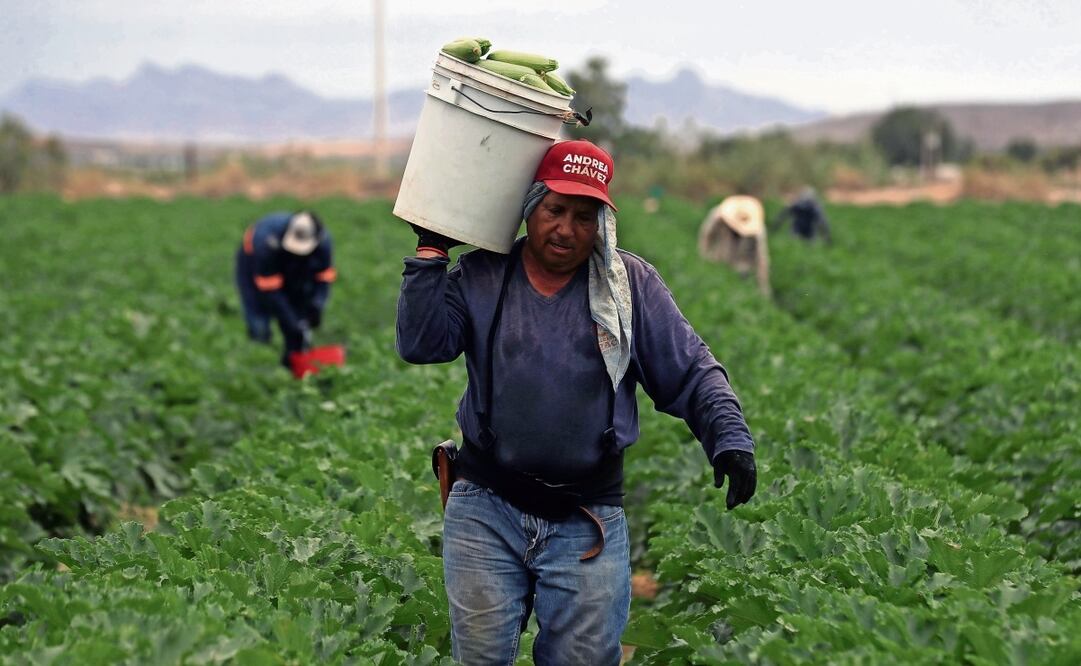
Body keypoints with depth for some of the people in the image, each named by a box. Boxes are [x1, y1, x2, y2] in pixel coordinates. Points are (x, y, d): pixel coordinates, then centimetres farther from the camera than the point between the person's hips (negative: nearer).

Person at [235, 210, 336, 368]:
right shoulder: (268, 243, -43)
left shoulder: (323, 240, -31)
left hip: (293, 268, 4)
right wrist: (293, 326, -37)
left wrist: (316, 306, -38)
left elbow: (324, 278, -19)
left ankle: (293, 365, 2)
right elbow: (270, 291, -36)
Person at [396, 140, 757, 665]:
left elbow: (691, 371, 3)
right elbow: (421, 344, -8)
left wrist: (730, 439, -10)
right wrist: (431, 251, -8)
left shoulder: (630, 283, 4)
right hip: (486, 507, 0)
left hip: (589, 518, 0)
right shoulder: (478, 277, 5)